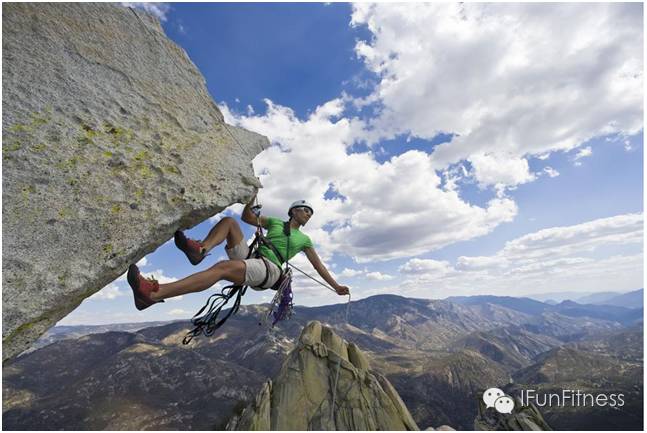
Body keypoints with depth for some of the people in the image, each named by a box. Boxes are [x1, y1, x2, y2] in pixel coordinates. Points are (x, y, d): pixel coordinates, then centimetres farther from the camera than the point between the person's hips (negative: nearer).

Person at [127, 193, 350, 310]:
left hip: (268, 270, -4)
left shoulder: (304, 240, 18)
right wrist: (251, 200, 3)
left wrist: (336, 285, 17)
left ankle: (152, 294, -42)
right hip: (249, 259, 4)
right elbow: (246, 217, 20)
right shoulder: (275, 222, 23)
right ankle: (200, 249, -35)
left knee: (223, 267, -33)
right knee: (229, 222, -8)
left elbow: (319, 265, 19)